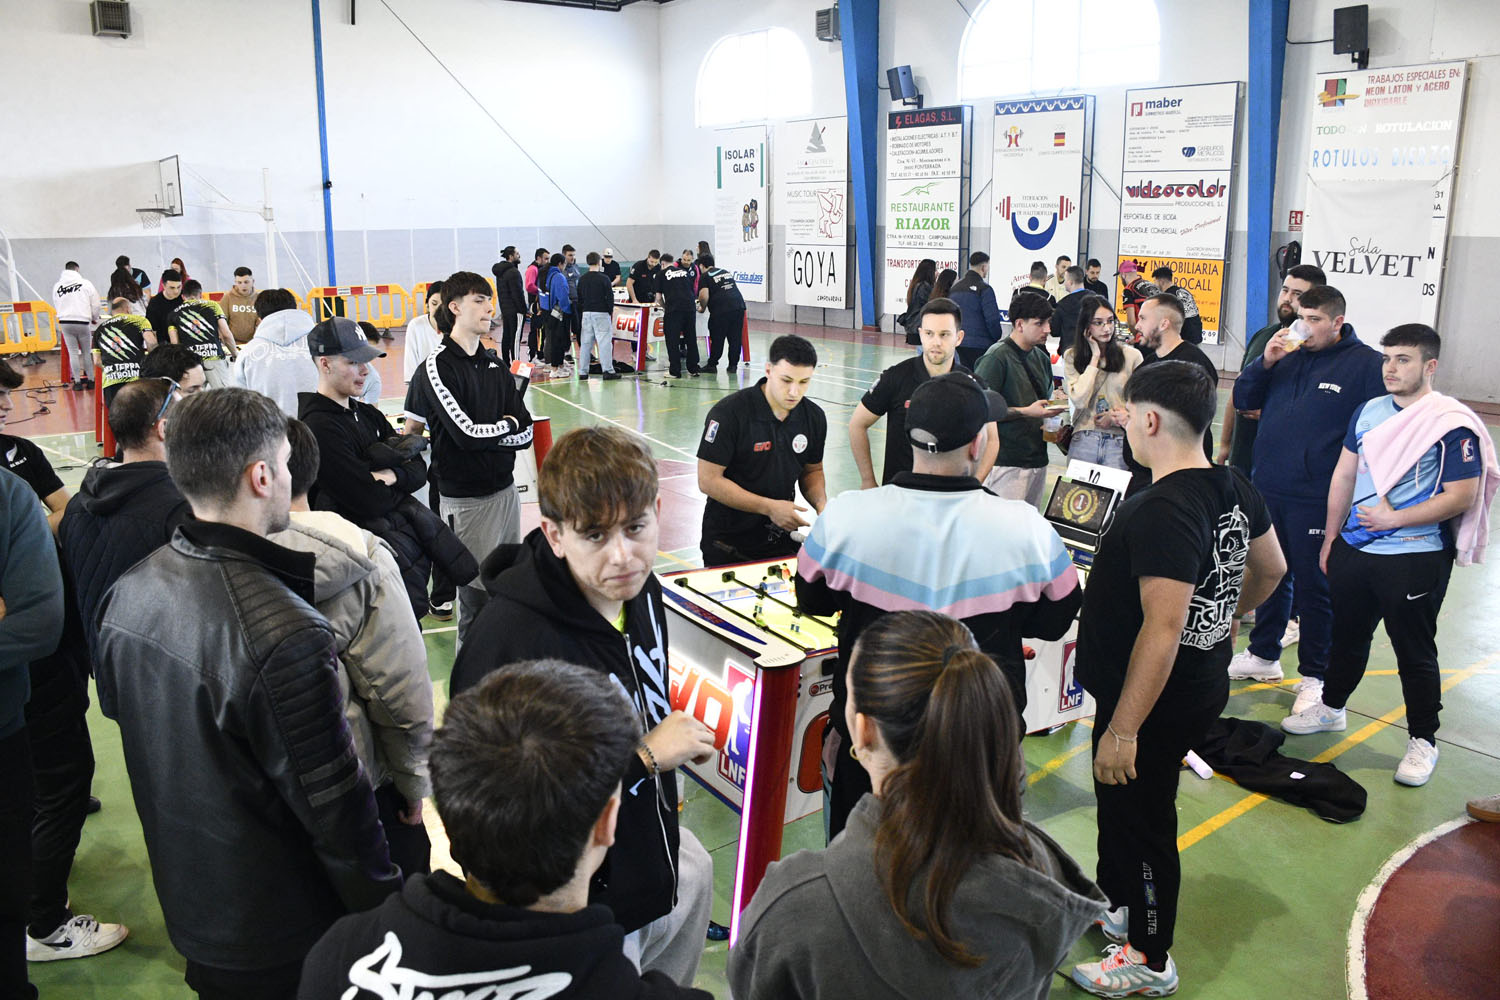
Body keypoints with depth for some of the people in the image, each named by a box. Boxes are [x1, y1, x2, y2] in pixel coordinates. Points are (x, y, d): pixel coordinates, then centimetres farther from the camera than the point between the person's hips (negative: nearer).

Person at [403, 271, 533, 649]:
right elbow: (466, 434, -19)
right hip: (466, 500, -6)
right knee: (477, 595, -2)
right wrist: (506, 425, -4)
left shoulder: (495, 364, 9)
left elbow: (525, 433, 2)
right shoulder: (437, 367, -11)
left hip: (505, 490, 7)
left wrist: (485, 434, -12)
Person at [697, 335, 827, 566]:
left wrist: (821, 503, -9)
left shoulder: (814, 417, -3)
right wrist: (770, 507, -22)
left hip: (782, 540, 5)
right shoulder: (728, 413, -19)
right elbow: (709, 480, -19)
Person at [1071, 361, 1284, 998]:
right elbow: (1270, 569, 16)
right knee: (1123, 810, 27)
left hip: (1154, 702, -9)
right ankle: (1118, 907, 48)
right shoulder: (1234, 489, 0)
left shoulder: (1161, 513, -29)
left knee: (1139, 823, 10)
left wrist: (1122, 729, -26)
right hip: (1204, 682, 9)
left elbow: (1162, 629, -32)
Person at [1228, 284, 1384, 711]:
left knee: (1314, 587, 5)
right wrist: (1265, 363, -8)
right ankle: (1264, 655, 34)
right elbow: (1243, 399, 9)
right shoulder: (1287, 353, 8)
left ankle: (1314, 676, 18)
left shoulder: (1367, 364, -7)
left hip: (1317, 499, -5)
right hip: (1267, 489, 5)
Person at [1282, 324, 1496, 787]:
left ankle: (1423, 741, 20)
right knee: (1347, 635, 21)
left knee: (1415, 651, 4)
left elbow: (1460, 497, -16)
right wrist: (1331, 537, 13)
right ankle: (1331, 708, 40)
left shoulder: (1452, 424, -13)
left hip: (1415, 559, -6)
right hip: (1354, 548, 6)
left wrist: (1395, 518, -20)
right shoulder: (1369, 411, 7)